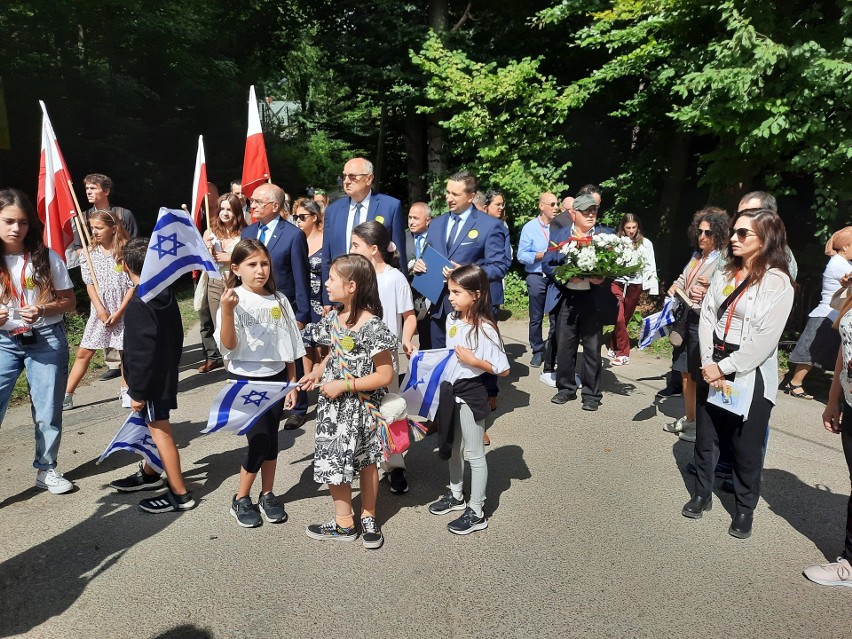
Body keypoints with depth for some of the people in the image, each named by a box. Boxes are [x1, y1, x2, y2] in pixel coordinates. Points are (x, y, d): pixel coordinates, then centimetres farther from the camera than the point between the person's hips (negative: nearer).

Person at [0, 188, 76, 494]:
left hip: (47, 340, 0)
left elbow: (69, 301, 0)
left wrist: (42, 311, -19)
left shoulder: (46, 257, -4)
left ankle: (46, 469, 27)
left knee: (48, 412, 9)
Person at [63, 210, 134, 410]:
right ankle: (67, 395, 9)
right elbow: (90, 284, 0)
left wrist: (118, 312, -12)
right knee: (83, 353, 3)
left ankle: (125, 390, 27)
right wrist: (101, 310, -10)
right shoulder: (90, 253, 2)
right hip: (99, 312, 3)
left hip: (123, 311, -2)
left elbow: (133, 285, -9)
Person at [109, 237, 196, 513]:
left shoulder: (139, 303, -22)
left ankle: (179, 494, 4)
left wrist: (137, 391, -17)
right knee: (154, 426, 23)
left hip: (151, 378, -9)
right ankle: (149, 473, 42)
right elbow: (177, 335, 12)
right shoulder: (166, 294, 4)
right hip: (166, 372, 9)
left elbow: (142, 351, -23)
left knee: (160, 430, -2)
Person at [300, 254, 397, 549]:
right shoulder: (333, 318, 1)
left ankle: (368, 517, 31)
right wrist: (317, 372, -1)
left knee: (366, 461, 11)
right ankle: (343, 522, 33)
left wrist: (343, 385, -22)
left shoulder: (371, 326, -24)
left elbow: (385, 375, -22)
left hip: (359, 406, -7)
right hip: (333, 405, 8)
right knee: (331, 461, 15)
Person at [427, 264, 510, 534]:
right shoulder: (452, 319, 0)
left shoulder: (485, 329, -22)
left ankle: (476, 512, 21)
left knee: (474, 454, 6)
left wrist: (474, 361, -26)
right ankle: (456, 495, 42)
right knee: (453, 447, 22)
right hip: (450, 390, 8)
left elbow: (503, 370, -17)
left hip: (471, 394, -7)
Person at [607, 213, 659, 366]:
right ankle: (623, 353, 1)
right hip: (617, 282, -1)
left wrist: (653, 288, -3)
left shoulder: (645, 243, -2)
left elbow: (650, 267, 1)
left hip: (635, 285, 1)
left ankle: (614, 348, 26)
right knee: (618, 319, -8)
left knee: (625, 319, 11)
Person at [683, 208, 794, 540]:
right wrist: (708, 362, -10)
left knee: (746, 446, 6)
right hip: (713, 368, 5)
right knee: (706, 437, 13)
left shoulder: (778, 282, -10)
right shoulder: (723, 273, 7)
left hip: (750, 375, -5)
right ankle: (702, 493, 31)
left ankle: (745, 508, 25)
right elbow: (706, 317, 1)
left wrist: (725, 367, -16)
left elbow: (765, 339, -17)